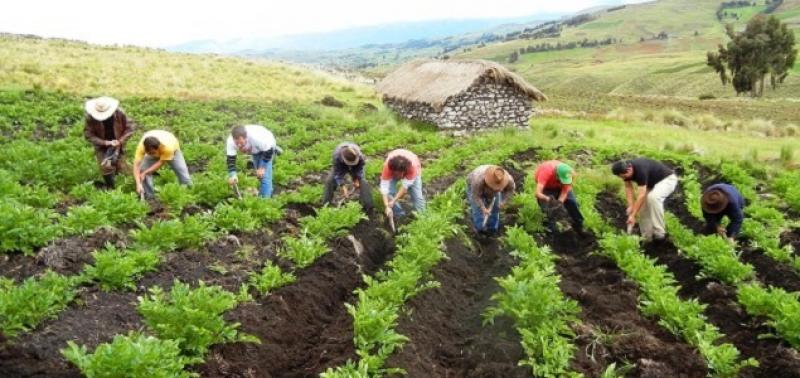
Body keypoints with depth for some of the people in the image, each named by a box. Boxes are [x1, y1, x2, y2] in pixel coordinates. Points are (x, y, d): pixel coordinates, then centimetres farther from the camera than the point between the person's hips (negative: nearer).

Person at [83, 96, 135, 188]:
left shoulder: (120, 113, -21)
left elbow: (129, 129, -11)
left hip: (117, 144, 2)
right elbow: (88, 134, -17)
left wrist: (120, 141, -23)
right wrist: (105, 143, -27)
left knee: (119, 168, 7)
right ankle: (110, 188, 4)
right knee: (106, 167, -16)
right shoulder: (91, 116, -23)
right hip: (101, 145, -1)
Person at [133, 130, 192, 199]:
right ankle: (149, 196, -3)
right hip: (153, 149, 2)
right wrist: (138, 184, -49)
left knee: (182, 170, -4)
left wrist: (145, 173, -34)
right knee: (143, 169, -16)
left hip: (172, 149, -2)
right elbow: (136, 165, -41)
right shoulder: (142, 146, -41)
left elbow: (160, 163, -33)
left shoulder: (167, 147, -47)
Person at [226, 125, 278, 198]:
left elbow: (268, 151, -32)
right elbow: (231, 159, -27)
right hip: (255, 150, 6)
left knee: (264, 176, -14)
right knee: (259, 175, 22)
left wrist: (262, 167, -27)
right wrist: (232, 175, -40)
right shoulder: (231, 141, -33)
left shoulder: (256, 138, -46)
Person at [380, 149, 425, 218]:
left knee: (417, 195, -11)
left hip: (410, 171, -1)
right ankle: (399, 216, -4)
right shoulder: (388, 165, -42)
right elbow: (384, 186, -41)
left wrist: (393, 201, -38)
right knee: (390, 191, -19)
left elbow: (405, 186, -38)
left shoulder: (413, 165, -44)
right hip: (393, 171, 1)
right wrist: (387, 206, -49)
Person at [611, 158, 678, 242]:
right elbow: (628, 187, -4)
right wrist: (630, 206, -17)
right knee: (642, 205, -3)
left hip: (667, 179, -9)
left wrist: (633, 215, -35)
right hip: (652, 182, 9)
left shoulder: (640, 170, -37)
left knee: (653, 197, -34)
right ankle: (647, 237, 7)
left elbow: (641, 195, -36)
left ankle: (659, 233, -23)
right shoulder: (626, 168, -14)